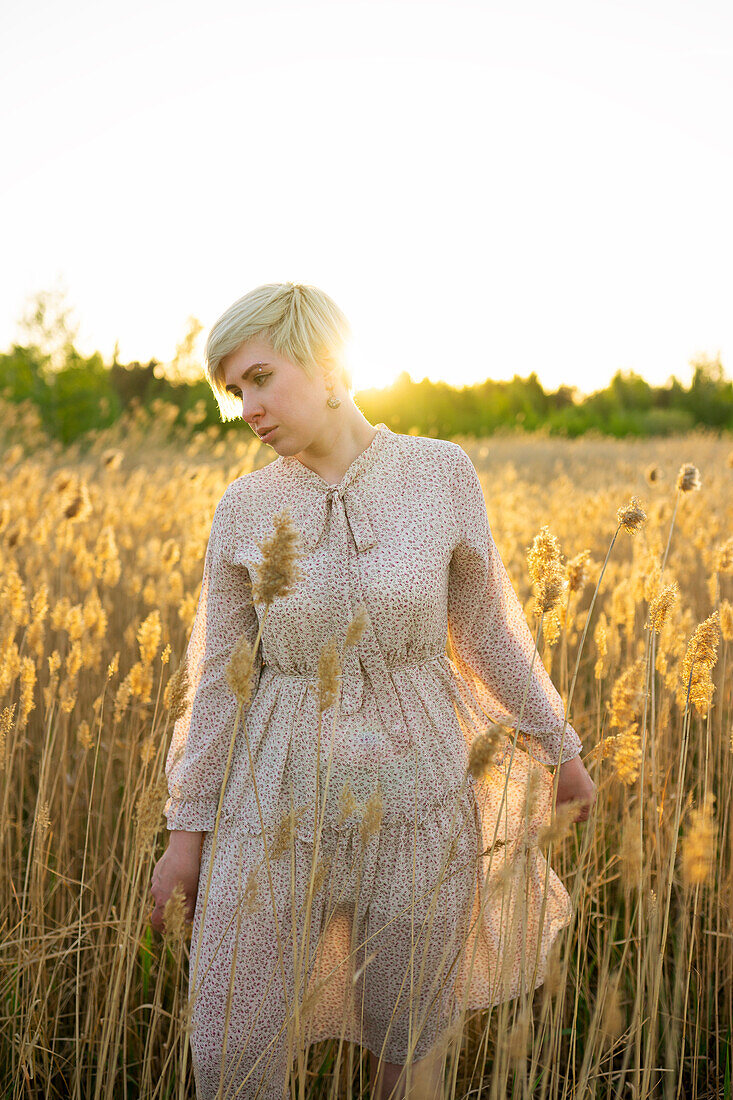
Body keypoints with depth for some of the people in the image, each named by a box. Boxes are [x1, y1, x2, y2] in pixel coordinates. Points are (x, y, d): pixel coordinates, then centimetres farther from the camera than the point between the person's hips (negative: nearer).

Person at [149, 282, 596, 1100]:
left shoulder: (442, 473, -7)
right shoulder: (244, 509, -5)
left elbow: (485, 627, 5)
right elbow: (220, 678, 1)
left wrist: (560, 747, 13)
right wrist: (187, 828, 2)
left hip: (414, 801, 0)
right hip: (282, 808, 1)